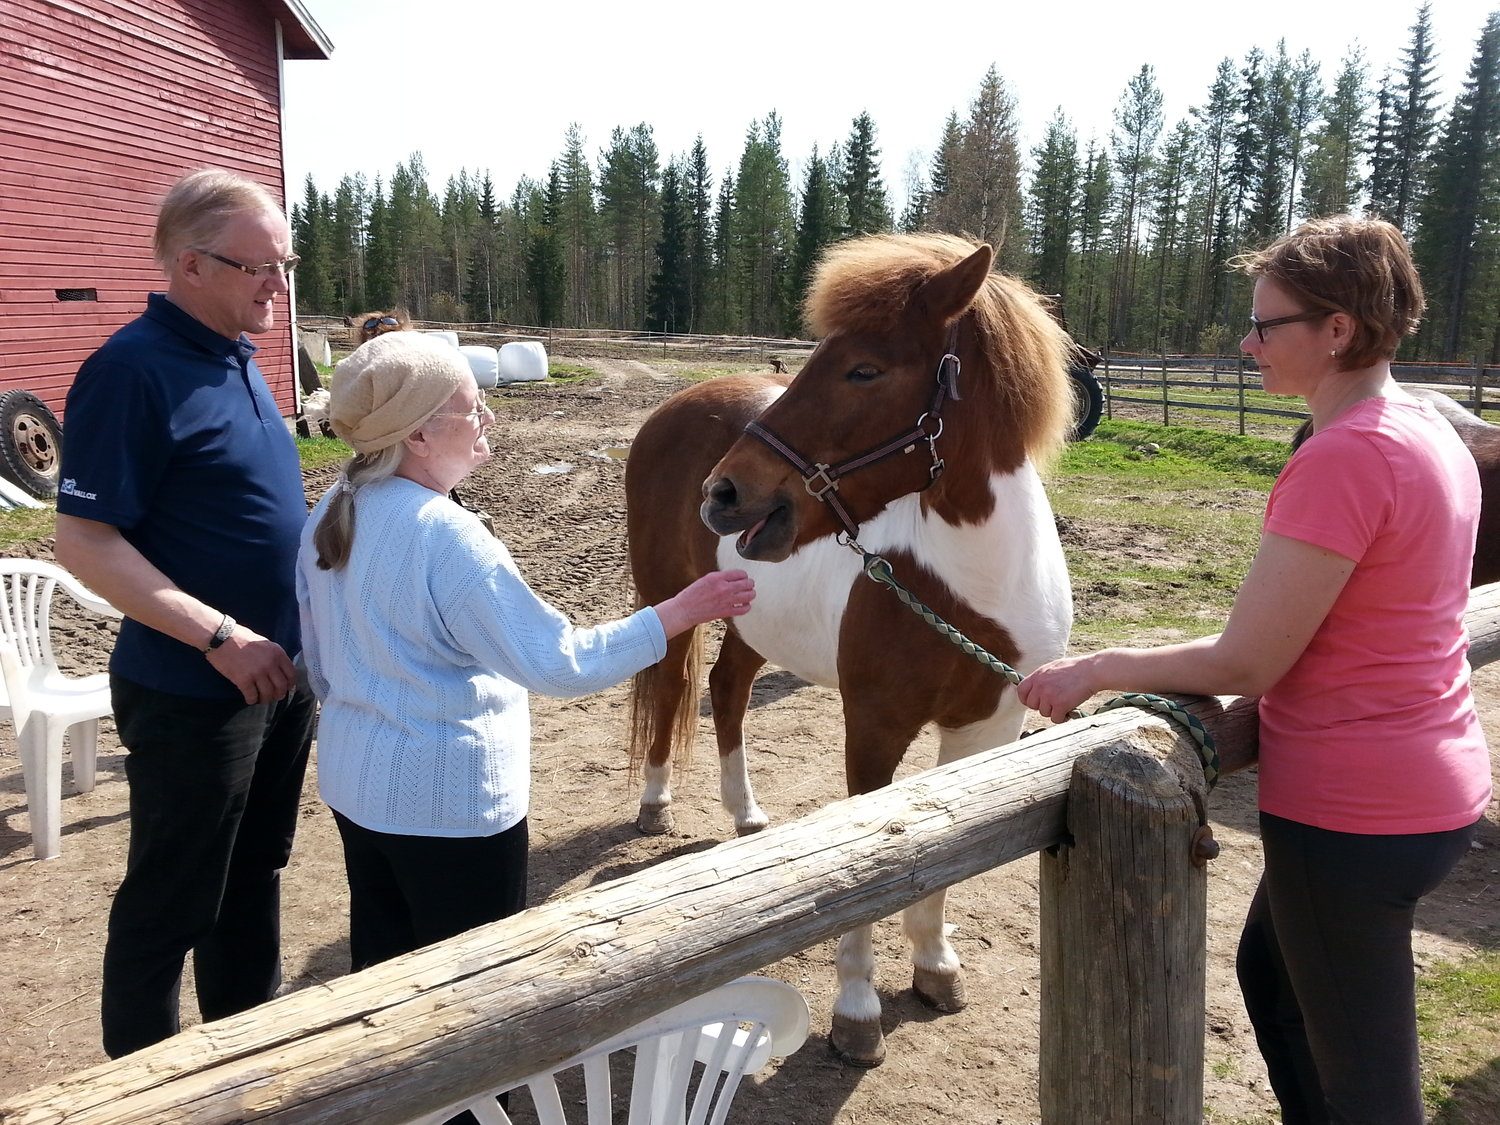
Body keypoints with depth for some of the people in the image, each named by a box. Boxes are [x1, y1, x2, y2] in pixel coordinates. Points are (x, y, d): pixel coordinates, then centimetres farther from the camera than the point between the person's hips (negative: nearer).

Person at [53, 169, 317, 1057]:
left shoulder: (238, 355, 7)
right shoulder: (135, 370, -18)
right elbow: (84, 542, -20)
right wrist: (220, 638, -24)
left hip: (281, 672, 8)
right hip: (193, 691, -8)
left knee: (254, 873, 21)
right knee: (172, 901, 8)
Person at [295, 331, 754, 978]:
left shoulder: (331, 516, 0)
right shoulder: (446, 537, -26)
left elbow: (320, 662, 10)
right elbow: (559, 664, -26)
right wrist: (681, 612, -20)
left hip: (356, 784, 8)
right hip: (450, 801, -8)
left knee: (383, 969, 23)